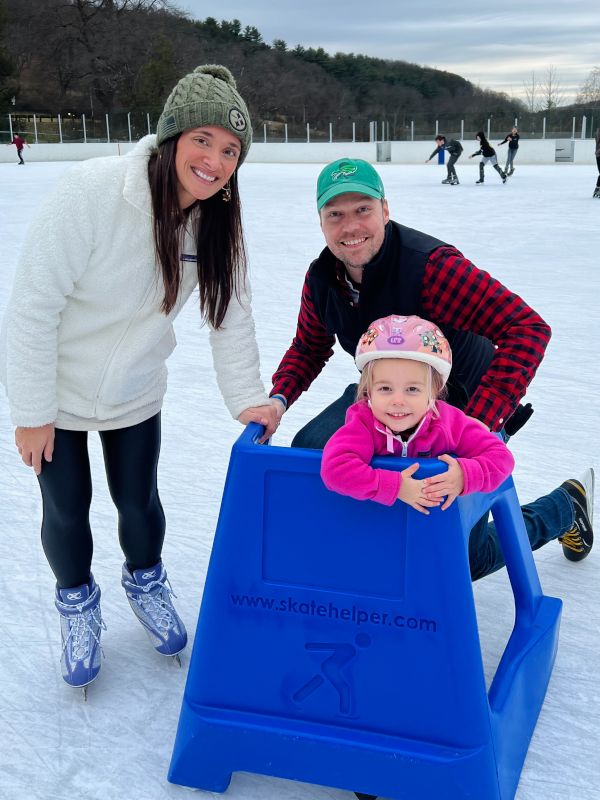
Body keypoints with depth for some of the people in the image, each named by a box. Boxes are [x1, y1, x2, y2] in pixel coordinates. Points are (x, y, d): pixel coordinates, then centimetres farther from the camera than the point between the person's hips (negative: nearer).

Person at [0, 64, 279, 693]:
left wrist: (247, 398, -18)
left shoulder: (215, 221, -14)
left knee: (138, 501, 16)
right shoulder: (93, 191, -31)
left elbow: (230, 315, -8)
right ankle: (77, 601, 41)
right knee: (66, 510, 12)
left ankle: (145, 582, 48)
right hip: (56, 388, -3)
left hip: (135, 393, 4)